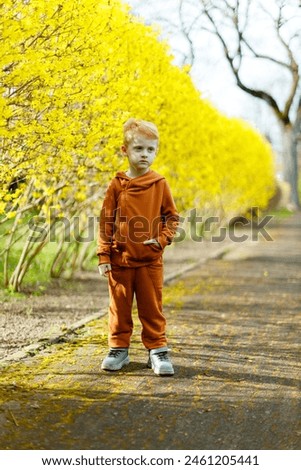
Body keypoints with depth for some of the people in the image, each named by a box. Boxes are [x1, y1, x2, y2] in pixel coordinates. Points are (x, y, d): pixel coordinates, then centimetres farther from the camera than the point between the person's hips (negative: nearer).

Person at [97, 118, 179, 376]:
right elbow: (106, 222, 3)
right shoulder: (117, 185, 1)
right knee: (120, 306, 9)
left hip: (150, 260, -1)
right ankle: (119, 349, 21)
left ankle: (158, 350, 14)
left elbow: (172, 217, 7)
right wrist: (104, 255, -1)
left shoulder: (160, 184, 0)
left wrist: (162, 239, -9)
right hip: (120, 258, 1)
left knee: (152, 307, 5)